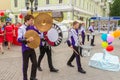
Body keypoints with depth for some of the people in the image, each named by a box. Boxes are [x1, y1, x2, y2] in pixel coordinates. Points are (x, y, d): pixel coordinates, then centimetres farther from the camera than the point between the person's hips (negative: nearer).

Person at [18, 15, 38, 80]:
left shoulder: (32, 27, 3)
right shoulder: (21, 28, -13)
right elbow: (19, 39, -20)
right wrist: (27, 40, -34)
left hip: (32, 48, 5)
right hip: (25, 49, -5)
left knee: (35, 63, 9)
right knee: (25, 65, 7)